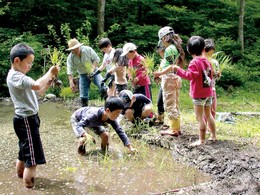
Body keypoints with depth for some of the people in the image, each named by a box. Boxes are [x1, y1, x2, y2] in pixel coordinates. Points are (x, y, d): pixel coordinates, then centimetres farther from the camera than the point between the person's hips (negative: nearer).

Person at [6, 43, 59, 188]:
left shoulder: (19, 76, 14)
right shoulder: (15, 76, -19)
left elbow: (38, 92, 18)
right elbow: (36, 85, -37)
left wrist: (49, 81, 2)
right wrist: (50, 72, -22)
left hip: (26, 119, 11)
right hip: (26, 120, -11)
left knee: (25, 151, 26)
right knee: (32, 157, -8)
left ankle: (21, 174, 43)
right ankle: (29, 186, -2)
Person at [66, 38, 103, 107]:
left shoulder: (88, 49, -15)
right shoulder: (70, 58, -13)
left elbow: (96, 59, -10)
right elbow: (69, 71, -15)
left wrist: (92, 69, -23)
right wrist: (71, 83, -25)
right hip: (83, 75, 1)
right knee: (83, 96, 1)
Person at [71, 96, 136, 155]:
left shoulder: (111, 119, -28)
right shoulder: (94, 115, -46)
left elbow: (120, 131, -22)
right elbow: (79, 126, -46)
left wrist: (130, 147, -25)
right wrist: (87, 135, -65)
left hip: (92, 121, 5)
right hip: (77, 119, -5)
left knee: (105, 135, -8)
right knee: (84, 138, -27)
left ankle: (104, 151, 20)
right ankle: (80, 151, 5)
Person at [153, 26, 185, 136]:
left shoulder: (169, 49, -13)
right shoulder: (177, 48, 14)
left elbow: (171, 66, -21)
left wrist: (160, 73, -30)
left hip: (169, 78, -9)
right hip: (177, 78, 10)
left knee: (169, 104, -4)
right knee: (175, 104, 15)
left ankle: (173, 129, -1)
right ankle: (177, 127, 22)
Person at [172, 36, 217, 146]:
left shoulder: (194, 62, -15)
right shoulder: (207, 61, 8)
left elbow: (190, 75, -27)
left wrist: (178, 70, -24)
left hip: (198, 94, -8)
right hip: (208, 93, 8)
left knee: (200, 117, -4)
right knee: (208, 115, 19)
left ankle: (201, 140, -1)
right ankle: (213, 136, 28)